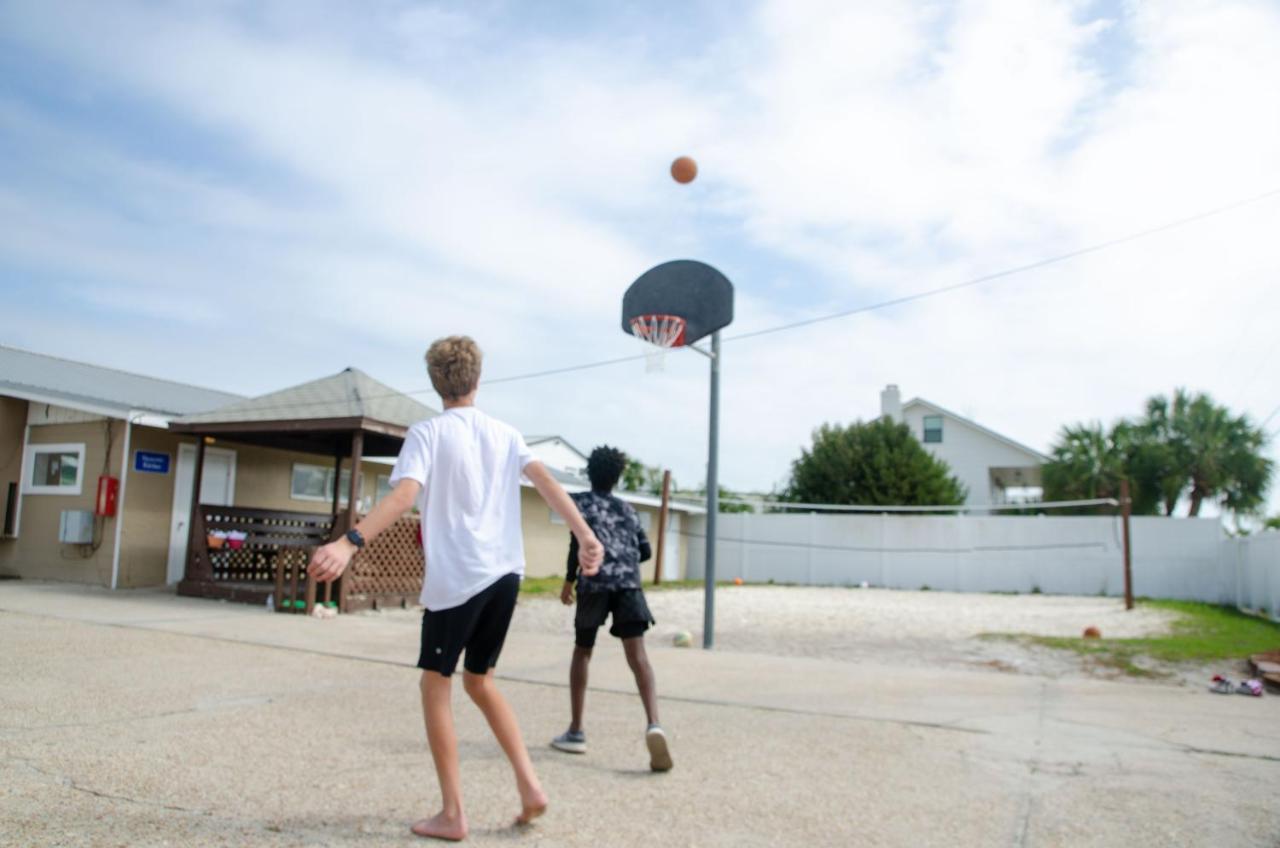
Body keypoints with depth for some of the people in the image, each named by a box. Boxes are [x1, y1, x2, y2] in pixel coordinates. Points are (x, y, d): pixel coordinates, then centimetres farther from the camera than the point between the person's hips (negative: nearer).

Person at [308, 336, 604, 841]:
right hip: (505, 574, 5)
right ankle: (529, 785, 13)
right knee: (479, 681, 21)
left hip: (455, 578, -5)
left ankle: (452, 814, 12)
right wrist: (584, 537, -8)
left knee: (435, 685, 10)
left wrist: (350, 543, -28)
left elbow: (403, 496, -19)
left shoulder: (427, 433, -2)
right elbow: (545, 482, -1)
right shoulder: (505, 435, 12)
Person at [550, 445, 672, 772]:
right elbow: (645, 551, 23)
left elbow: (580, 540, -5)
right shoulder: (628, 509, 24)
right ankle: (653, 724, -30)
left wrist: (569, 580, 4)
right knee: (637, 654, -7)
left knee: (582, 652, 16)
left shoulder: (581, 502, 12)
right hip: (629, 584, 2)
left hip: (595, 584, -2)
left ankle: (576, 732, 18)